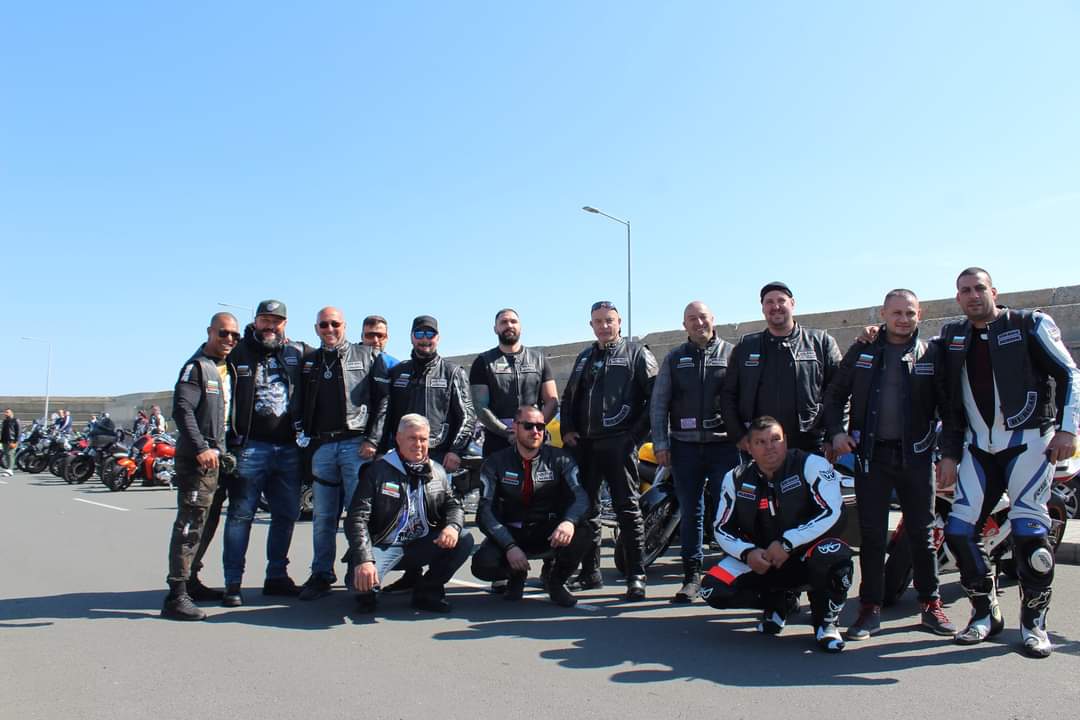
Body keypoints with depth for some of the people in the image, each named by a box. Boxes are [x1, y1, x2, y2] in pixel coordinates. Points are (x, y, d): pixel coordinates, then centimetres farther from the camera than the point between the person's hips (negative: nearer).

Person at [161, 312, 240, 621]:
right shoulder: (197, 367, -8)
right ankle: (176, 596, -12)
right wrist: (201, 448, -23)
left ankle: (190, 582, 26)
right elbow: (182, 410, -17)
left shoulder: (229, 368, 16)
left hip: (218, 456, 9)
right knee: (190, 523, -12)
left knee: (206, 521, 15)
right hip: (197, 456, -9)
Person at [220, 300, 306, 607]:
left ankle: (276, 576, 22)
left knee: (287, 514, 10)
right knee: (241, 515, 0)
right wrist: (229, 440, -7)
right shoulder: (239, 352, 3)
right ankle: (233, 582, 7)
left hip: (288, 448, 4)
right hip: (250, 447, -3)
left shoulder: (298, 352, 9)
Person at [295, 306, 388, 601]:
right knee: (323, 516, 7)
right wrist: (304, 434, 3)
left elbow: (382, 400, 0)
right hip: (322, 446, 4)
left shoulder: (367, 356, 6)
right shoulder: (309, 361, 17)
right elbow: (301, 403, 18)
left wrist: (372, 440, -8)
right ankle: (321, 575, 16)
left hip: (356, 443, -3)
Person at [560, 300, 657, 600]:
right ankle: (590, 572, 20)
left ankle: (636, 576, 1)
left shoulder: (636, 353, 2)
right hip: (585, 444, 6)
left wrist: (638, 432, -11)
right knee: (585, 507, 9)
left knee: (627, 508, -4)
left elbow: (655, 395, -5)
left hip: (619, 444, -6)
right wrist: (567, 430, 10)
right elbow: (569, 396, 25)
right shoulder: (585, 357, 20)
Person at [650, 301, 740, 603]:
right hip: (685, 446, 2)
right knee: (690, 512, 8)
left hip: (724, 445, -2)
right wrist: (660, 443, 1)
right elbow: (659, 404, 8)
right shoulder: (674, 359, 10)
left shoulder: (731, 353, 4)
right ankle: (692, 575, 16)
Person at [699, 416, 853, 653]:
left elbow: (833, 512, -22)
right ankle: (778, 602, 12)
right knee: (713, 590, -18)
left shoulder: (811, 465, -12)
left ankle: (826, 621, -7)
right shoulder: (736, 479, 1)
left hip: (805, 553, -3)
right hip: (759, 558, 4)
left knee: (834, 553, -38)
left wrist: (787, 544, -25)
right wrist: (747, 553, -15)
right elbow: (722, 528, 5)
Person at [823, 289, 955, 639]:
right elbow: (835, 395, 10)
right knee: (871, 534, 2)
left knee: (922, 532, 8)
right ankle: (871, 609, 10)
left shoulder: (932, 353, 3)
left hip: (916, 454, 0)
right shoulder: (862, 351, 5)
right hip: (871, 453, 0)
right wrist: (836, 432, -2)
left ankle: (931, 605, 22)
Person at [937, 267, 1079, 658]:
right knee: (959, 530, -3)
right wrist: (949, 455, 11)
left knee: (1029, 530, -12)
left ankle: (1034, 621, 6)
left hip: (1028, 442, -4)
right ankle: (986, 613, 14)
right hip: (978, 447, 4)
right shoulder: (952, 337, 12)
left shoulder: (1031, 325, 0)